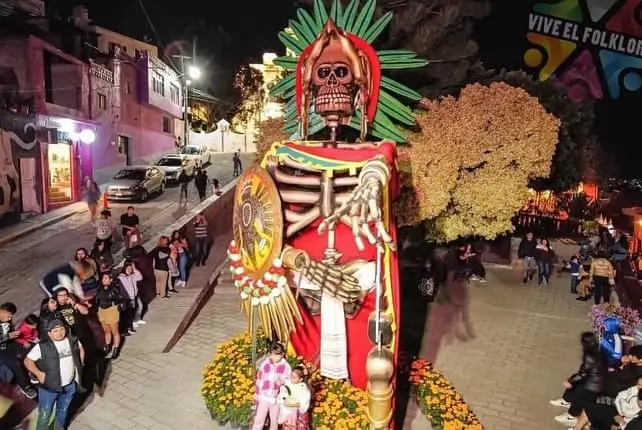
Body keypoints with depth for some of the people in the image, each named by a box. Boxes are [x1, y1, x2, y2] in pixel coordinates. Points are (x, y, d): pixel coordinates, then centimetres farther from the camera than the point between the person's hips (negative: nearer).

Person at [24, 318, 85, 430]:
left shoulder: (72, 340, -5)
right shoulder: (43, 346, -18)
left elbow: (81, 349, 14)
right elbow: (28, 360, -12)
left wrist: (80, 365, 7)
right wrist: (38, 373, -20)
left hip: (69, 385, 4)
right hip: (49, 387, -4)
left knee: (63, 411, 24)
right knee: (45, 414, 5)